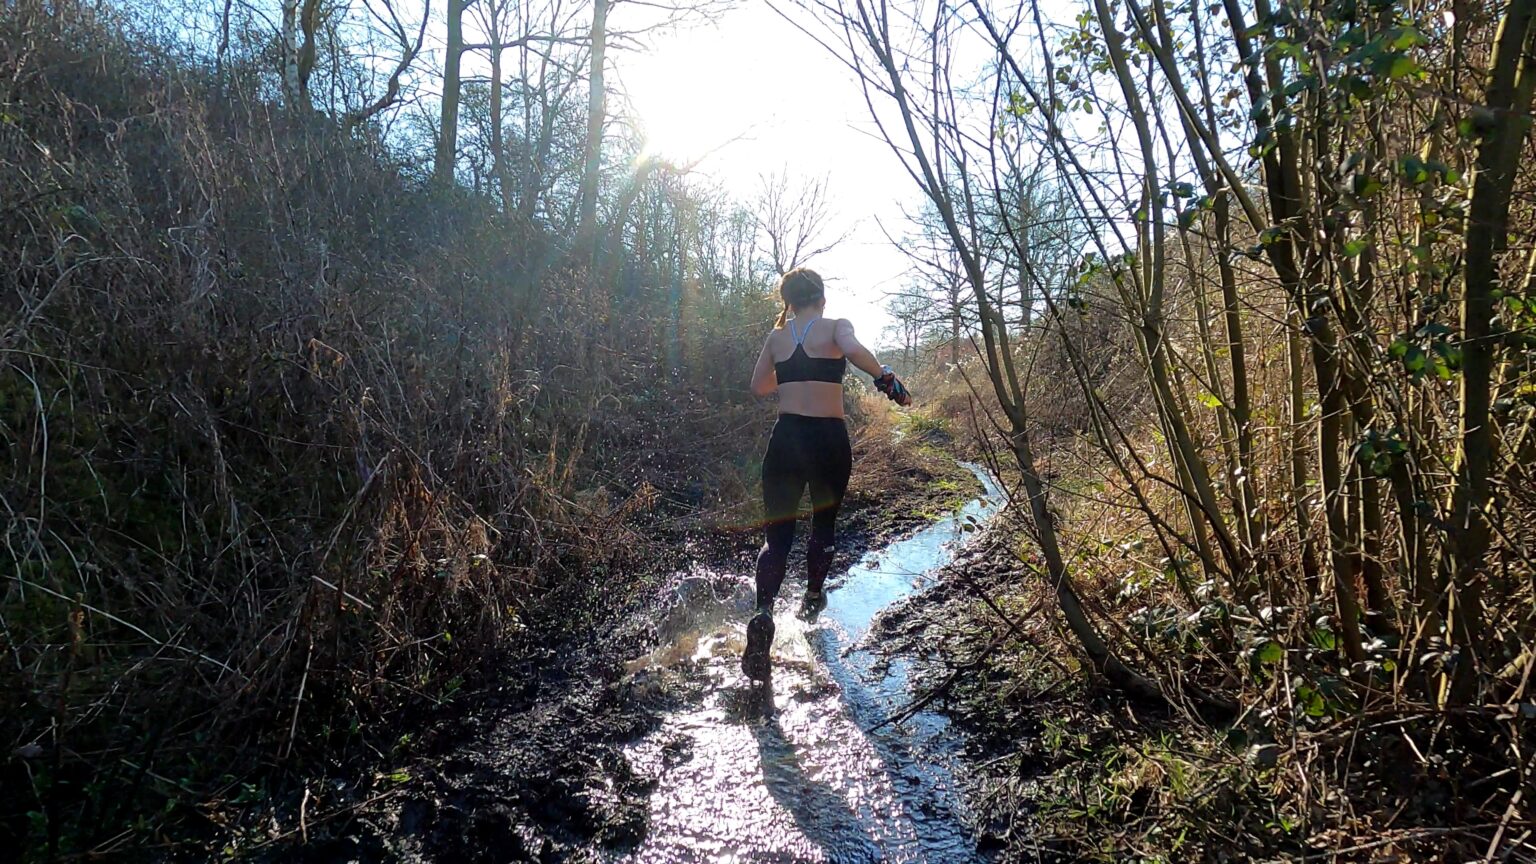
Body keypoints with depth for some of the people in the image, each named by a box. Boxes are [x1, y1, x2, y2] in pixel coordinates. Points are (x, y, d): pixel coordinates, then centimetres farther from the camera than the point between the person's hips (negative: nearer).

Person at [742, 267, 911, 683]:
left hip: (786, 438, 2)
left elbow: (758, 387, 19)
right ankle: (813, 598, 38)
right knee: (824, 523, 21)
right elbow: (854, 351, -23)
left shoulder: (777, 336, 11)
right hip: (829, 439, -2)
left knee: (777, 534, 2)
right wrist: (887, 379, -11)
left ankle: (763, 613, -20)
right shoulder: (835, 327, 0)